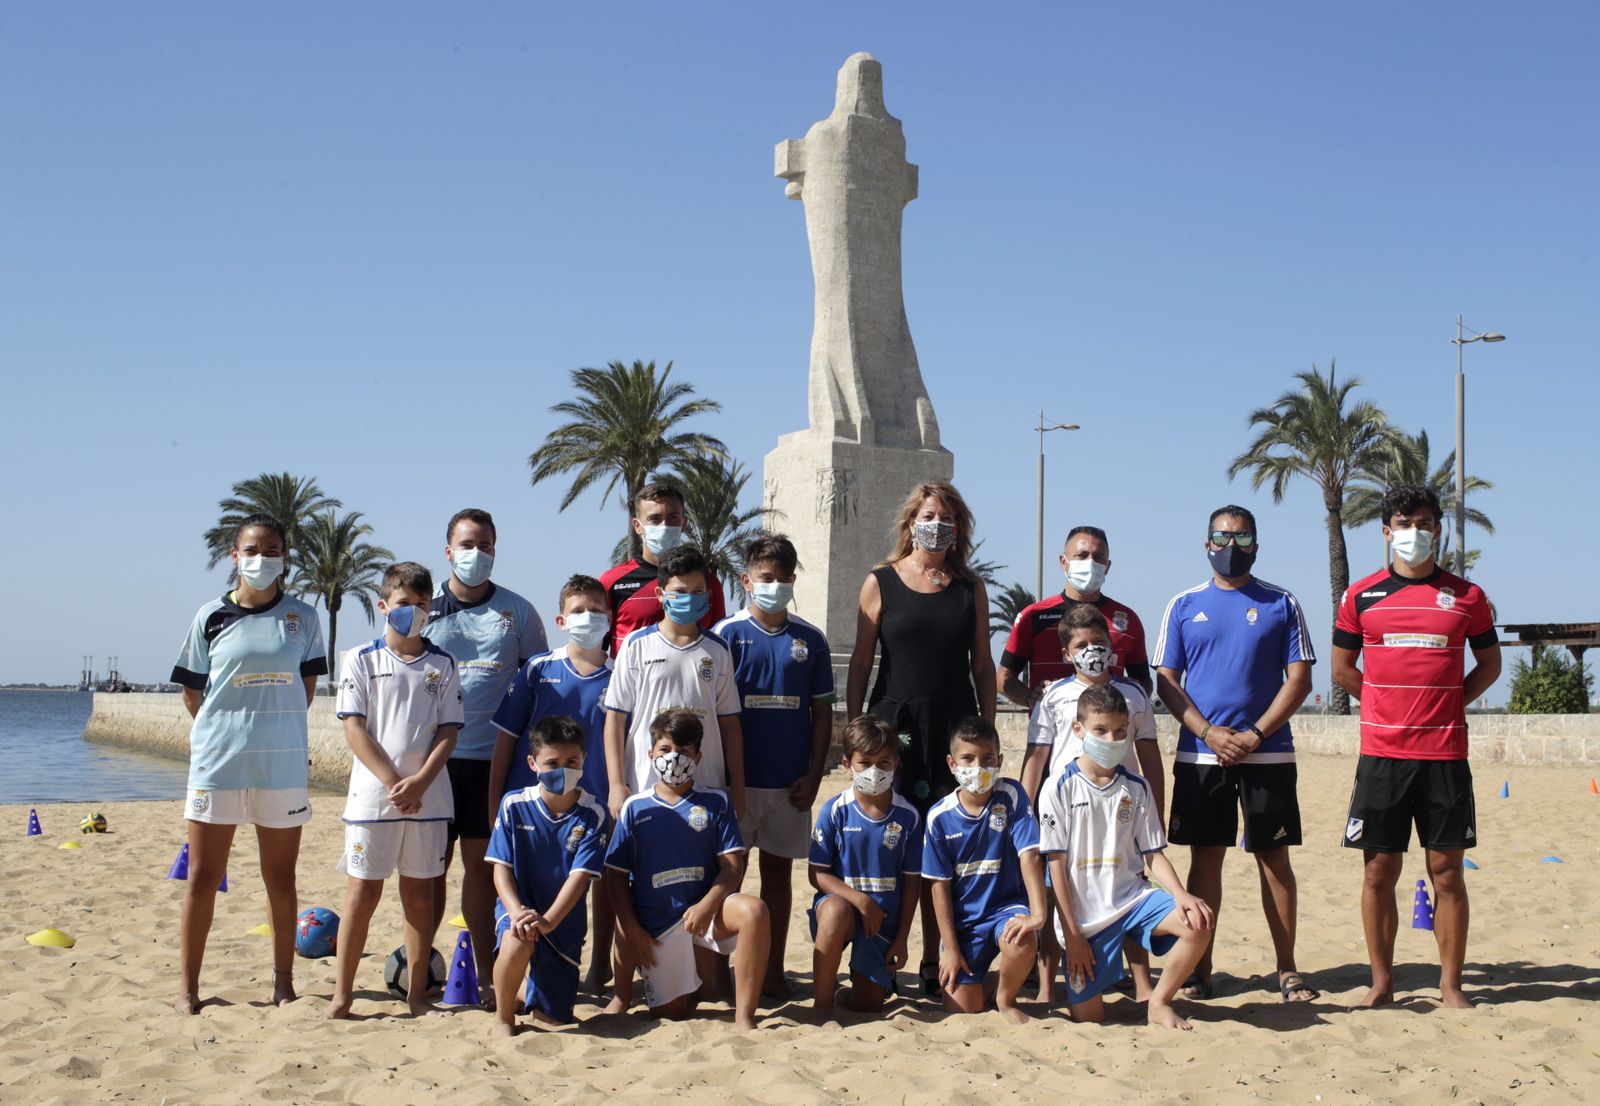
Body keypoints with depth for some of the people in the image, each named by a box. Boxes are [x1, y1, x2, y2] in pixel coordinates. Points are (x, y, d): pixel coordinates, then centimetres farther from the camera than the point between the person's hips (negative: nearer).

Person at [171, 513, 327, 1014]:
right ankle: (187, 985, 11)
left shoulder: (302, 618, 4)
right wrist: (228, 732, 7)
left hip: (282, 765, 1)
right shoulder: (211, 617, 2)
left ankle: (283, 980, 17)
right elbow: (191, 692, 7)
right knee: (203, 878, 3)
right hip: (216, 764, -1)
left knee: (280, 879, 8)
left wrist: (277, 730, 8)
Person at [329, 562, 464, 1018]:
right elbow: (354, 728, -3)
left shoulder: (442, 664, 8)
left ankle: (417, 993, 14)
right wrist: (393, 782, -11)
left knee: (420, 892, 7)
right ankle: (342, 993, 8)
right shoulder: (361, 660, 2)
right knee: (362, 891, 1)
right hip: (372, 795, -2)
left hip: (428, 798, 2)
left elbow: (449, 731, 4)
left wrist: (419, 782, -11)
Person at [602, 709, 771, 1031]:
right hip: (656, 923, 0)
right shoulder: (635, 808, 2)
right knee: (669, 1012, -2)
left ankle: (744, 1017, -26)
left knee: (754, 910, -33)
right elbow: (616, 875, 3)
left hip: (705, 908, 0)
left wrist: (706, 906, -21)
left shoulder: (715, 802, 2)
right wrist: (631, 929, -7)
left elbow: (733, 865, -5)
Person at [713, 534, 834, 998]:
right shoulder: (727, 634, -2)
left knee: (778, 870, 10)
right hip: (738, 780, -2)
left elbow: (821, 712, 8)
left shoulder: (809, 640, 5)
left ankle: (774, 972, 18)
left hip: (790, 781, 2)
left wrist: (813, 776, 0)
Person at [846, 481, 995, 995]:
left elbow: (982, 666, 13)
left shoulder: (970, 588, 10)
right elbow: (860, 662, 6)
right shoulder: (880, 583, 5)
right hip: (894, 725, -1)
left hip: (955, 728, 1)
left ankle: (936, 960, 10)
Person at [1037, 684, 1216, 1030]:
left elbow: (1153, 853, 6)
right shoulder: (1059, 789, -6)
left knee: (1199, 921, -24)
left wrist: (1180, 894, -15)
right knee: (1086, 1016, -7)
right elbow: (1056, 863, -6)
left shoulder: (1137, 788, 5)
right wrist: (1072, 934, -9)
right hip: (1084, 914, -3)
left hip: (1132, 897, 3)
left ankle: (1159, 1003, -4)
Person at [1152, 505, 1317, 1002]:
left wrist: (1256, 734, -10)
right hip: (1200, 754, 1)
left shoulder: (1281, 604, 6)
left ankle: (1287, 969, 9)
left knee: (1274, 859, 2)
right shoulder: (1184, 605, 8)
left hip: (1268, 753, -1)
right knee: (1205, 860, 4)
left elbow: (1299, 678, 2)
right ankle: (1200, 968, 10)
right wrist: (1208, 732, -9)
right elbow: (1166, 680, 5)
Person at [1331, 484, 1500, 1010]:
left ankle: (1451, 984, 12)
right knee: (1378, 872, 2)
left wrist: (1448, 704, 4)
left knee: (1447, 871, 3)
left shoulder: (1467, 596, 6)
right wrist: (1389, 706, 7)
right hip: (1381, 754, 0)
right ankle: (1382, 982, 12)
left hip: (1445, 755, 0)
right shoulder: (1361, 596, 5)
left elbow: (1489, 664, 15)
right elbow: (1342, 667, 13)